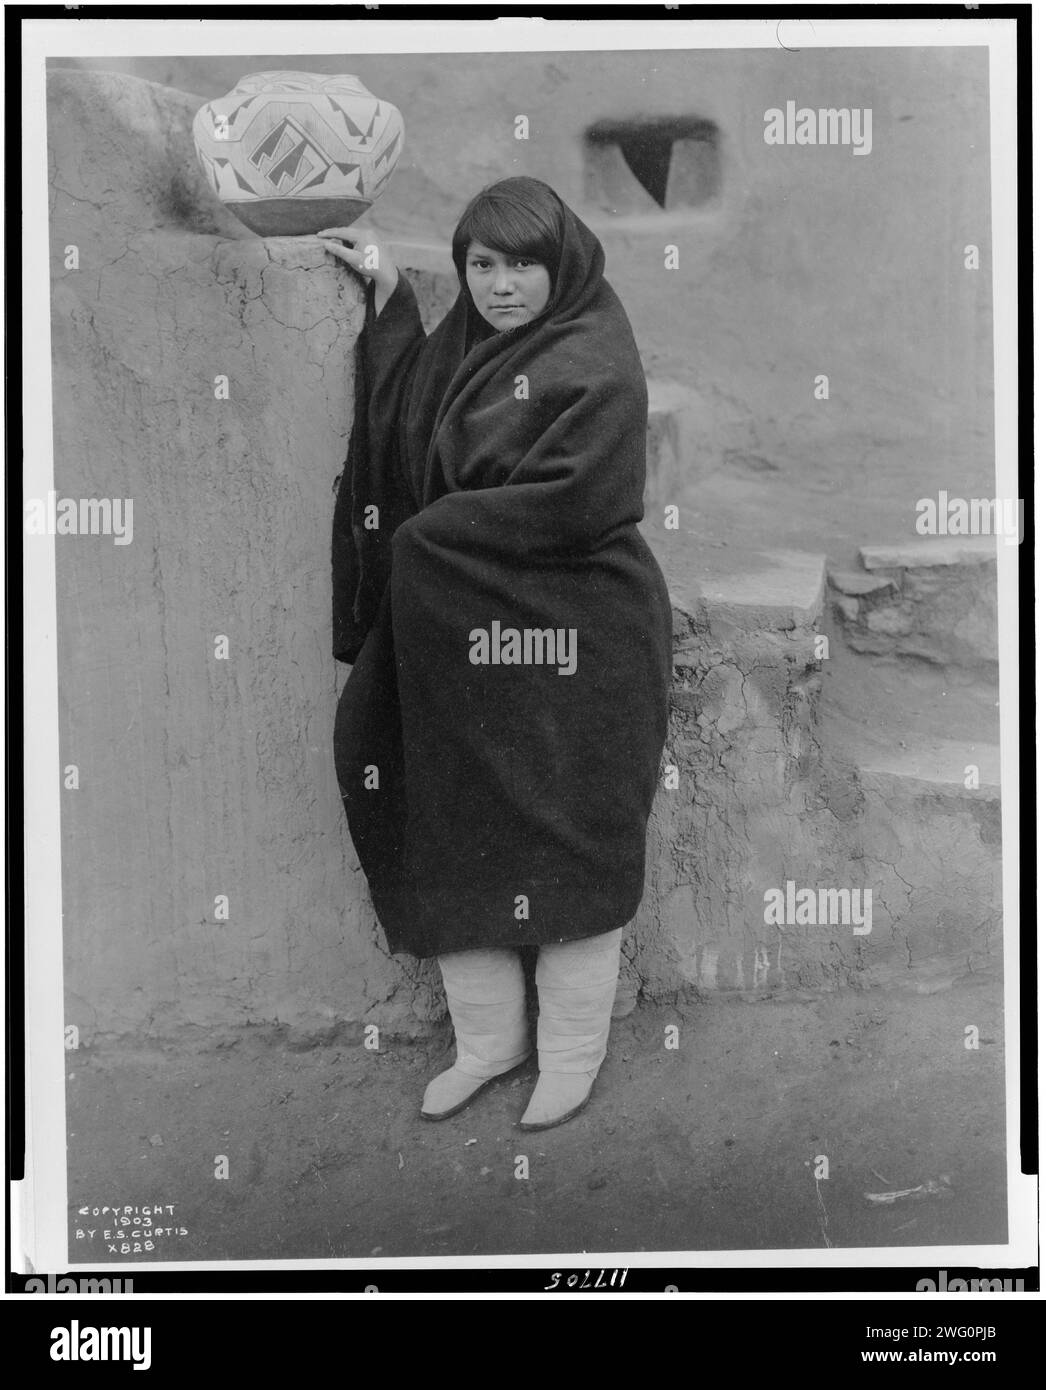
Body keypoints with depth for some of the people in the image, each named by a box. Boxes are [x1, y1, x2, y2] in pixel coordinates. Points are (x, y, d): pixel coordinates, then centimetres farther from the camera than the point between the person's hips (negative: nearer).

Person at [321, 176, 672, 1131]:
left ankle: (573, 1053, 22)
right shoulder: (464, 343, 11)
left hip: (572, 648, -7)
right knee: (453, 840, 11)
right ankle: (488, 1034, 28)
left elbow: (571, 502, -21)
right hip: (460, 639, 7)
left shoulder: (597, 363, -12)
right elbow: (408, 435, 6)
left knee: (569, 847, 5)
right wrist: (388, 296, 4)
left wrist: (428, 533, -11)